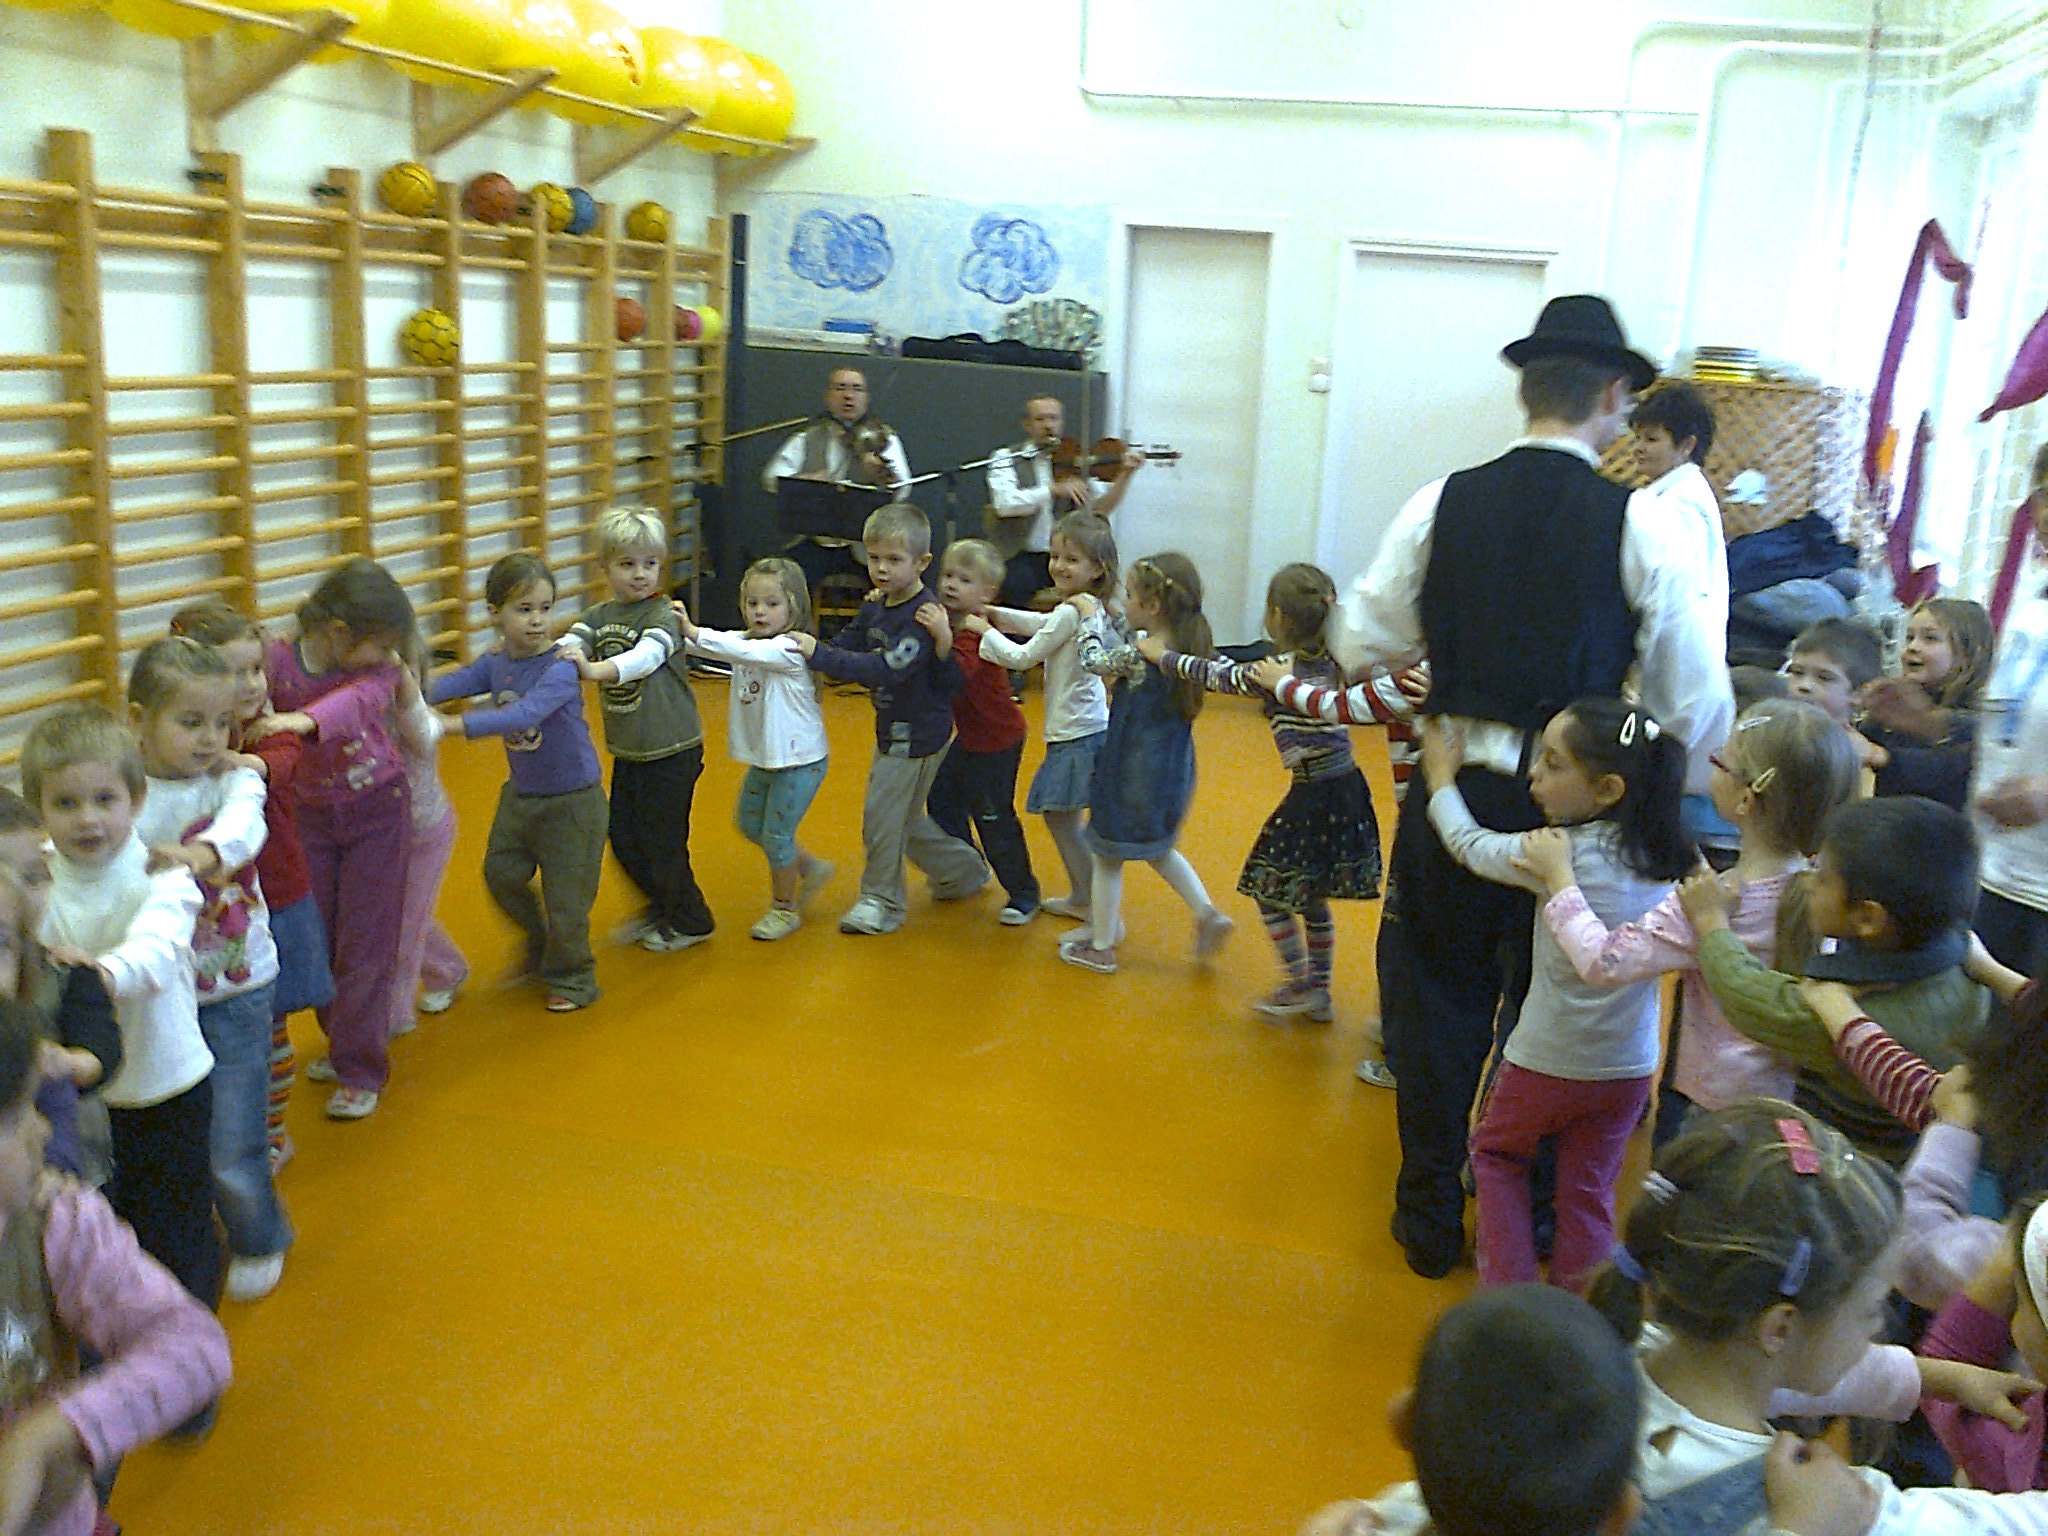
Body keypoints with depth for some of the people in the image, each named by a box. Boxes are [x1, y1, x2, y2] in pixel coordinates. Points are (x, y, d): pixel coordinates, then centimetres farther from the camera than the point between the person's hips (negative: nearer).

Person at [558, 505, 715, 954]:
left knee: (662, 840, 2)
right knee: (623, 837, 14)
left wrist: (597, 670, -51)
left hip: (672, 751, -7)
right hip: (627, 752, 7)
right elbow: (568, 646, -11)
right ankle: (660, 909, 37)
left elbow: (647, 656, -34)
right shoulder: (598, 616, 5)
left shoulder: (664, 615, -15)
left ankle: (690, 922, 24)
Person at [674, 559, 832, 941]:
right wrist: (678, 630, -29)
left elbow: (745, 653, -38)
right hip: (764, 757, 8)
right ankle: (811, 868, 38)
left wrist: (694, 633, -44)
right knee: (749, 824, 19)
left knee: (776, 834, 0)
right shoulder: (746, 640, 2)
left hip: (800, 759, -8)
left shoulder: (790, 649, -22)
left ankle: (785, 908, 21)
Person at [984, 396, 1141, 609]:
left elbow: (1100, 507, 3)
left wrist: (1125, 474, -12)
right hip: (1019, 559, -3)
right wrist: (1054, 490, -26)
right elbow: (1004, 503, -15)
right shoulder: (1006, 458, 4)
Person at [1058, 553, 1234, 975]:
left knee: (1108, 860, 11)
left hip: (1132, 777, -7)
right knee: (1160, 850, 29)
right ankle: (1207, 914, 18)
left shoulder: (1136, 656, -25)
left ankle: (1101, 947, 22)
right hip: (1172, 773, 7)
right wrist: (1099, 613, 18)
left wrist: (1091, 616, 9)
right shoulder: (1191, 650, -3)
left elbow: (1094, 660, -6)